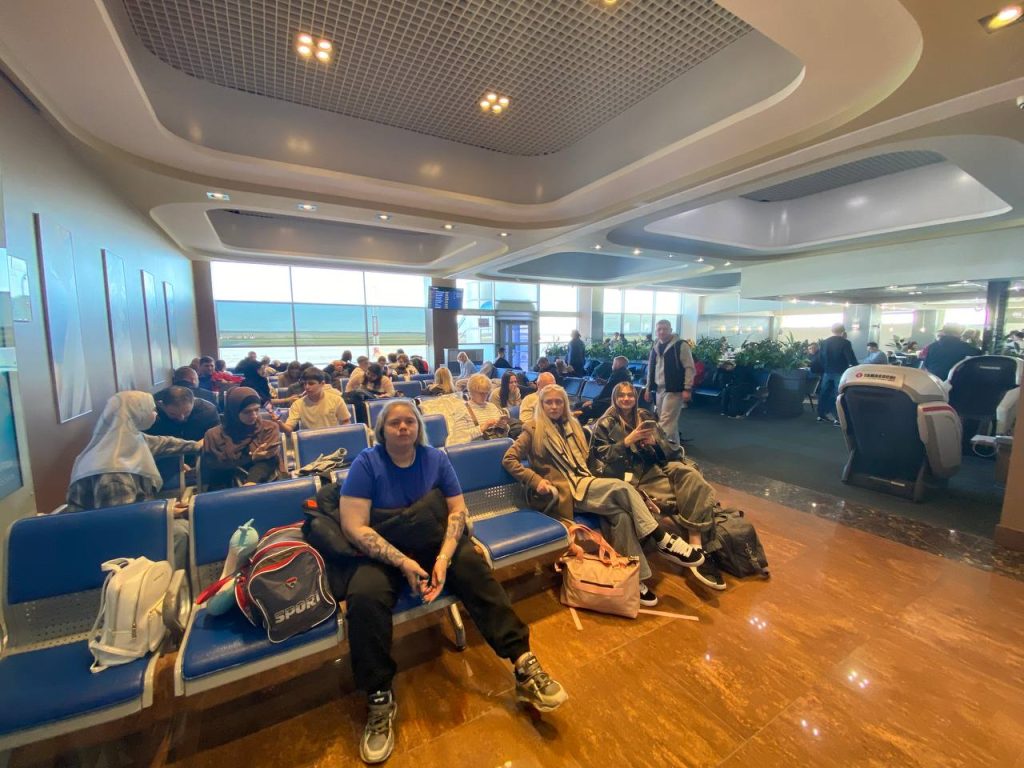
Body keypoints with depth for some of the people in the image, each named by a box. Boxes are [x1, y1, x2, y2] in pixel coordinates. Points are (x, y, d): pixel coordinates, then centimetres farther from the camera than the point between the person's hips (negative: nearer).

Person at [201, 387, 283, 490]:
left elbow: (267, 461, -6)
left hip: (263, 485, -1)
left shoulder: (269, 428, 5)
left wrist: (251, 483, -21)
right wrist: (251, 457, -7)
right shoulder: (214, 435, 6)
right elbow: (213, 466, 0)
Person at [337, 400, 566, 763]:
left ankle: (524, 664, -20)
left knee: (474, 566, -24)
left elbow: (457, 509, -4)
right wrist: (404, 563, -23)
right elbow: (354, 526, -15)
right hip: (382, 551, -1)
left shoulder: (436, 458, 0)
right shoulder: (366, 463, -8)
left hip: (433, 542, 2)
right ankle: (379, 699, -11)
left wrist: (443, 557, -21)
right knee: (364, 596, -30)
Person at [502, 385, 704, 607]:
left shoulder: (572, 426, 19)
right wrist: (535, 480, -14)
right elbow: (508, 460, -5)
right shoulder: (533, 430, 0)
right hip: (565, 490, -6)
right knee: (621, 487, -25)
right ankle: (664, 540, -15)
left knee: (621, 514, -23)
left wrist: (593, 475, 8)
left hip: (584, 481, 6)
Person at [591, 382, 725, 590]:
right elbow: (603, 457, -4)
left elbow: (668, 447, 15)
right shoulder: (605, 424, 7)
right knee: (686, 494, -27)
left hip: (656, 466, 5)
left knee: (691, 475, -28)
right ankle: (699, 549, -16)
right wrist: (628, 441, -14)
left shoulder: (645, 417, 20)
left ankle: (697, 547, -30)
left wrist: (655, 442, -9)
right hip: (632, 474, -4)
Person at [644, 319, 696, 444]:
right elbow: (651, 370, 19)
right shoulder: (655, 348, 13)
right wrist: (648, 388, 16)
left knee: (665, 422, -10)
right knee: (670, 421, 14)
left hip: (674, 390, -7)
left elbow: (689, 368, -10)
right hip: (659, 390, 7)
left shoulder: (681, 345, -7)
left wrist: (687, 389, -15)